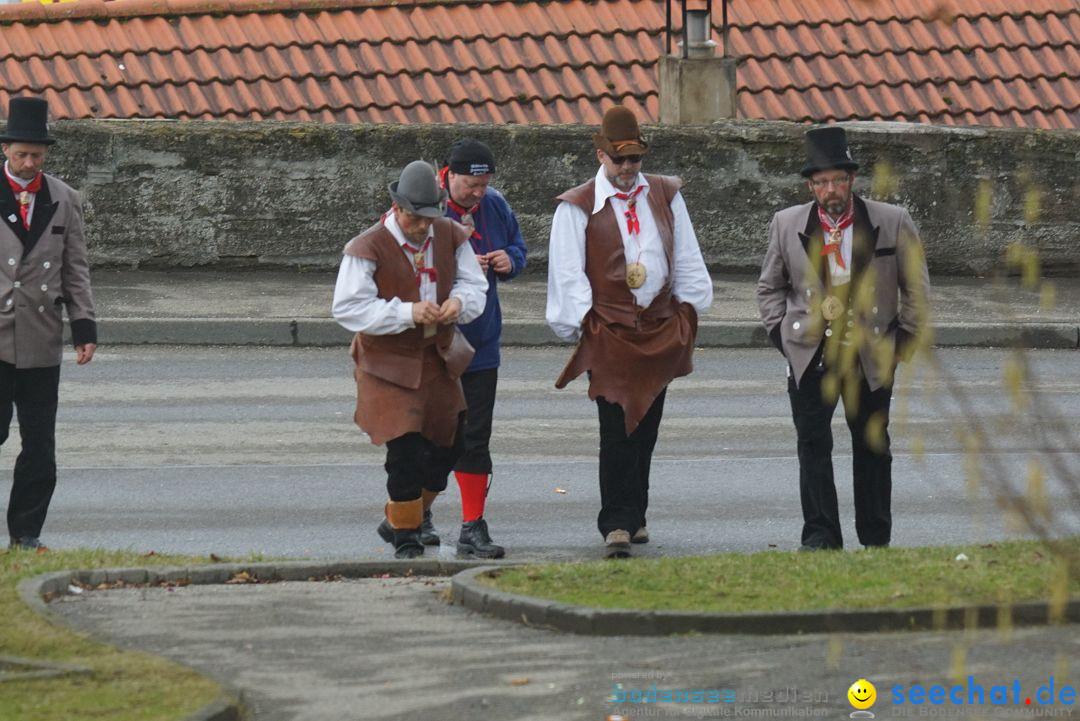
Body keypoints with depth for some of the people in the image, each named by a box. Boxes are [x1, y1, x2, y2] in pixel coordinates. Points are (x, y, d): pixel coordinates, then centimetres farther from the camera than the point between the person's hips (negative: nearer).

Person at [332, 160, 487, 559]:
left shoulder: (451, 236, -1)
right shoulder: (368, 248, -17)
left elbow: (474, 285, 7)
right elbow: (348, 308, -21)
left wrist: (459, 302, -19)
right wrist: (408, 313, -30)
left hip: (439, 358, 6)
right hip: (389, 362, -6)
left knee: (447, 445, 12)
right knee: (405, 450, -13)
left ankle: (408, 518, 33)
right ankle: (404, 534, 4)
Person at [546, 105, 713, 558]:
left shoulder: (665, 196, 10)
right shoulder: (577, 207, -2)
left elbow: (686, 256, 16)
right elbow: (568, 273, -3)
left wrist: (686, 308, 10)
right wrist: (584, 323, -9)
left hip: (660, 329, 4)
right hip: (608, 330, -4)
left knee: (646, 427, 9)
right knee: (617, 428, -11)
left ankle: (634, 516, 20)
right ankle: (617, 524, -12)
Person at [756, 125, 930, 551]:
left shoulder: (893, 224, -3)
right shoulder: (787, 225, 1)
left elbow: (916, 289, 6)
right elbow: (770, 287, 14)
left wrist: (904, 340, 0)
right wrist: (781, 332, 3)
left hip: (871, 354, 0)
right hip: (809, 353, 0)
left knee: (872, 446, 8)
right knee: (813, 444, -5)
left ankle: (876, 539, 17)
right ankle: (820, 538, -2)